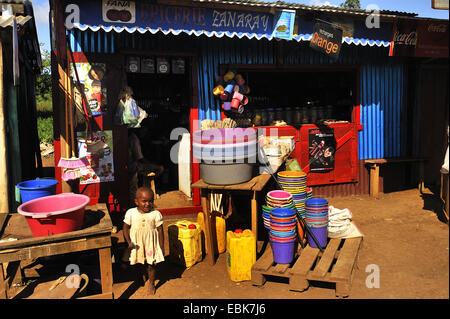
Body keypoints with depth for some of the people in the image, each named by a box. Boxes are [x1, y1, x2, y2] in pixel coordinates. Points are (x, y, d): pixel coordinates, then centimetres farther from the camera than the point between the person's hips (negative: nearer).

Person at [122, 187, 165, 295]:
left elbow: (160, 230, -7)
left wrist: (162, 247, -4)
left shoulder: (156, 214, -14)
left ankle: (151, 283, 33)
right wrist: (129, 242, -12)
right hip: (136, 244, 2)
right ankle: (140, 277, 52)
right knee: (139, 264, 22)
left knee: (151, 265, 10)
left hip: (151, 244, -2)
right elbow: (126, 228, -2)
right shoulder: (130, 213, -11)